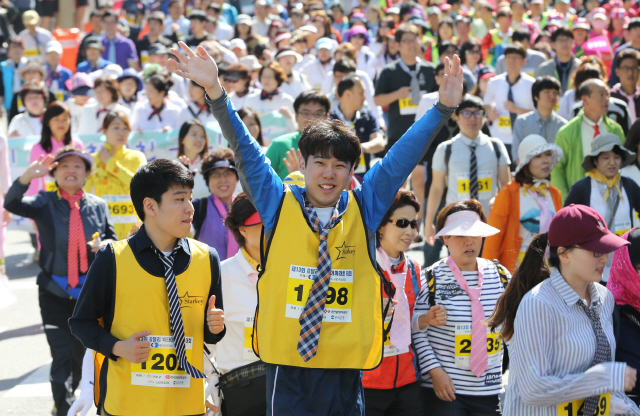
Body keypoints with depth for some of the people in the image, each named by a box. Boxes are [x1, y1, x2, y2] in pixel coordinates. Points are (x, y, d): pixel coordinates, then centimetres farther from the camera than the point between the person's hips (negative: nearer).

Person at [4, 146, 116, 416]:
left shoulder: (98, 206, 4)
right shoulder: (45, 203, -4)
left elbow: (112, 240, 11)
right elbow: (12, 204, -21)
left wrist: (106, 245, -14)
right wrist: (28, 176, -39)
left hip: (89, 290, 3)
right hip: (54, 292, -3)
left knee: (83, 353, 16)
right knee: (62, 355, -8)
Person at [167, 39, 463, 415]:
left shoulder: (365, 207, 6)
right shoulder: (278, 204, 3)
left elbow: (403, 156, 3)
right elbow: (245, 151, -3)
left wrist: (444, 107, -5)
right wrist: (216, 93, -12)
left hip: (346, 366, 1)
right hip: (287, 364, -1)